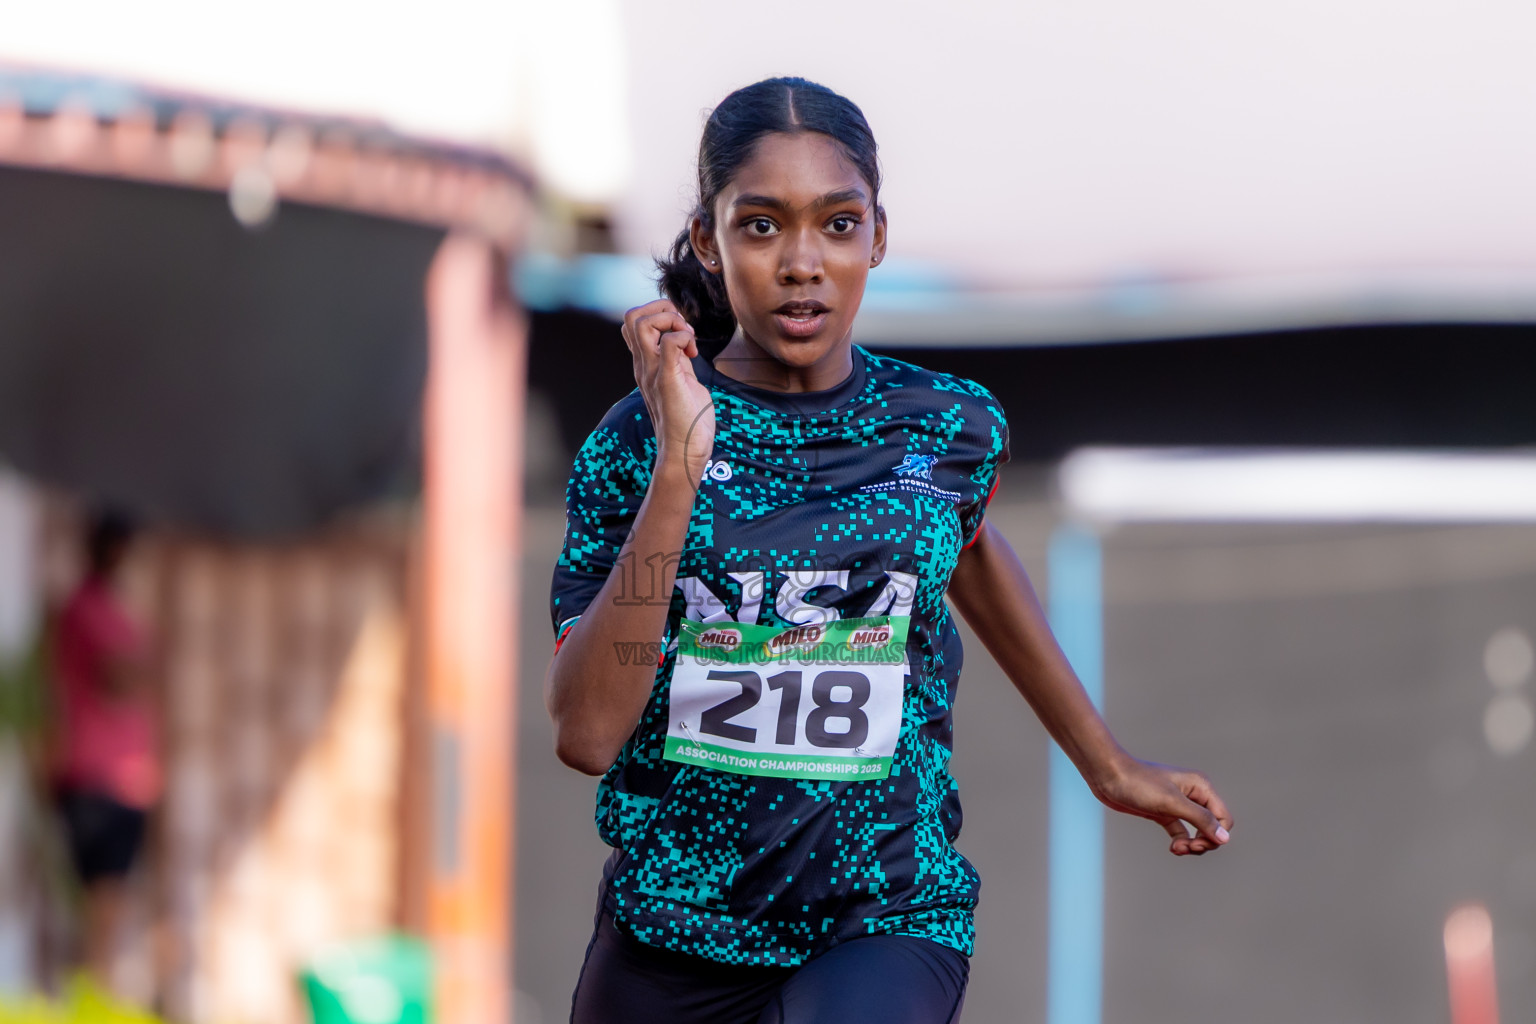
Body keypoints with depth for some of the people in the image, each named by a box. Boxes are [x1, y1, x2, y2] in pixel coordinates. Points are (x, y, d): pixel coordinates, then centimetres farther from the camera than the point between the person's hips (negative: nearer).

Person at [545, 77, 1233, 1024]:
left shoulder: (947, 428, -1)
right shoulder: (635, 440, -6)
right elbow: (586, 732, -17)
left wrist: (1109, 767, 30)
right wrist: (678, 470, -22)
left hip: (887, 919, -1)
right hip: (672, 929, 1)